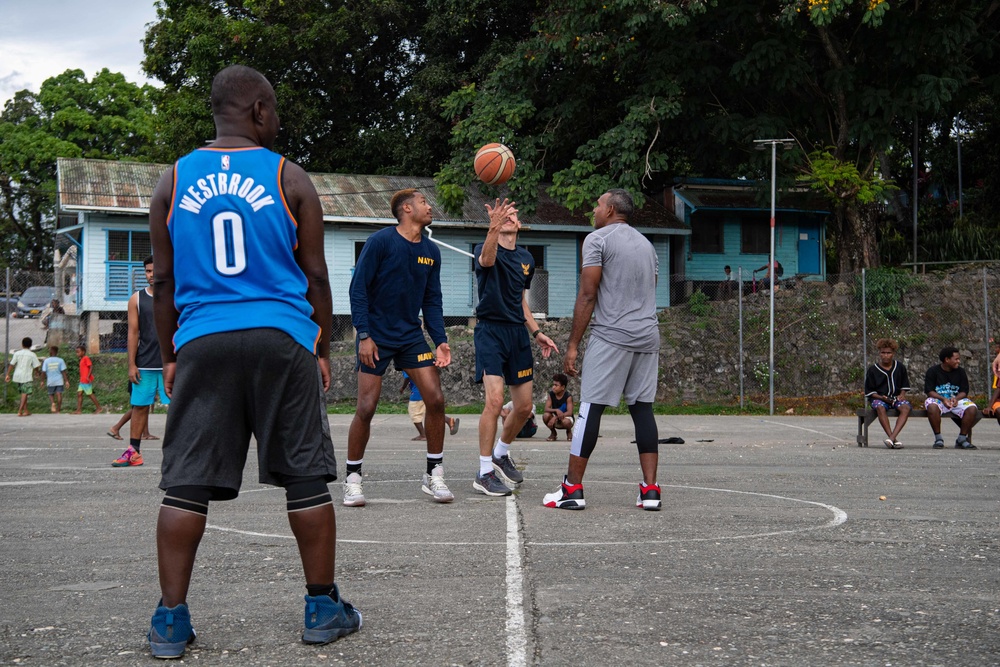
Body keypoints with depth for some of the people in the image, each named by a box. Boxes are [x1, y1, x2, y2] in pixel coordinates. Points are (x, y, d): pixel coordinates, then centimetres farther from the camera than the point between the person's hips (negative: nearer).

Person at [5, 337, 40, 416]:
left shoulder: (17, 353, 3)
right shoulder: (32, 355, -4)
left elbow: (11, 365, -2)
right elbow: (36, 367, -2)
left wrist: (8, 375, 0)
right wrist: (37, 372, 19)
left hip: (17, 376, 4)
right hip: (27, 377, -4)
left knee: (23, 393, 16)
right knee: (25, 394, -2)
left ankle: (26, 411, 21)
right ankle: (20, 411, -11)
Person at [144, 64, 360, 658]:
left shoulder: (173, 181, 8)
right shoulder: (289, 178, 3)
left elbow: (165, 282, 11)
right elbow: (315, 276, 5)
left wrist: (169, 356, 18)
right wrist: (322, 350, 14)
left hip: (202, 342, 2)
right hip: (281, 340, -2)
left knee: (187, 482, 4)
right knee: (305, 476, 7)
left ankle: (171, 620, 3)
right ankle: (323, 608, 14)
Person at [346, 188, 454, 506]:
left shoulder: (431, 251, 6)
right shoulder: (380, 242, -10)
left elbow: (432, 300, 10)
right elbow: (358, 290, -11)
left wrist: (440, 341, -1)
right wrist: (364, 335, -17)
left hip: (411, 335, 5)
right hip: (376, 336, -5)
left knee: (435, 399, -5)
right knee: (366, 408, -6)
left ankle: (434, 475, 8)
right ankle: (353, 479, 9)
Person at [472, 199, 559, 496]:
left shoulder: (526, 259, 15)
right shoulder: (485, 249, -6)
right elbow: (486, 259, -33)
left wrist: (537, 333, 15)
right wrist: (493, 229, -52)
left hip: (518, 332, 7)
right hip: (491, 330, -7)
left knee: (524, 406, 8)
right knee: (495, 399, -19)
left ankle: (501, 453, 33)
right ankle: (485, 473, -10)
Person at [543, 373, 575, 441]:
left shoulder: (568, 396, -17)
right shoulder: (551, 395, -8)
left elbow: (569, 412, -25)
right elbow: (546, 409, -16)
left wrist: (555, 417, -35)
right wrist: (556, 410, -37)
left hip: (566, 417, -3)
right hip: (555, 421, 3)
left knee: (566, 421, -39)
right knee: (546, 415, -29)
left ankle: (569, 432, 1)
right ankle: (553, 432, 0)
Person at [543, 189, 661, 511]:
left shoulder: (598, 239, -3)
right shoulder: (646, 244, 20)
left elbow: (587, 295, -9)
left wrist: (573, 345, -7)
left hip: (610, 336, -7)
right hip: (648, 337, 7)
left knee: (590, 408, -4)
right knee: (642, 408, 7)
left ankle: (572, 489, -3)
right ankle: (650, 490, 2)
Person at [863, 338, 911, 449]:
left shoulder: (900, 368, 10)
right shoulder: (873, 370, 3)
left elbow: (904, 386, 18)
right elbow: (869, 392, 4)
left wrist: (902, 395, -4)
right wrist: (882, 397, -12)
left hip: (896, 397, 2)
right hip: (879, 398, -2)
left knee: (906, 407, -33)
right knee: (880, 407, -38)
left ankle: (892, 438, -45)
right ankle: (894, 439, -42)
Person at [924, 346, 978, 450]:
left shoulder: (960, 371, 7)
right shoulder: (933, 371, -2)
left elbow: (964, 391, 6)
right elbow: (929, 391, -6)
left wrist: (956, 398, -17)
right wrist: (943, 399, -23)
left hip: (957, 400, 3)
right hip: (938, 399, -3)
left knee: (972, 408, -27)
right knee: (932, 406, -39)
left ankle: (962, 439, -14)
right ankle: (938, 438, -24)